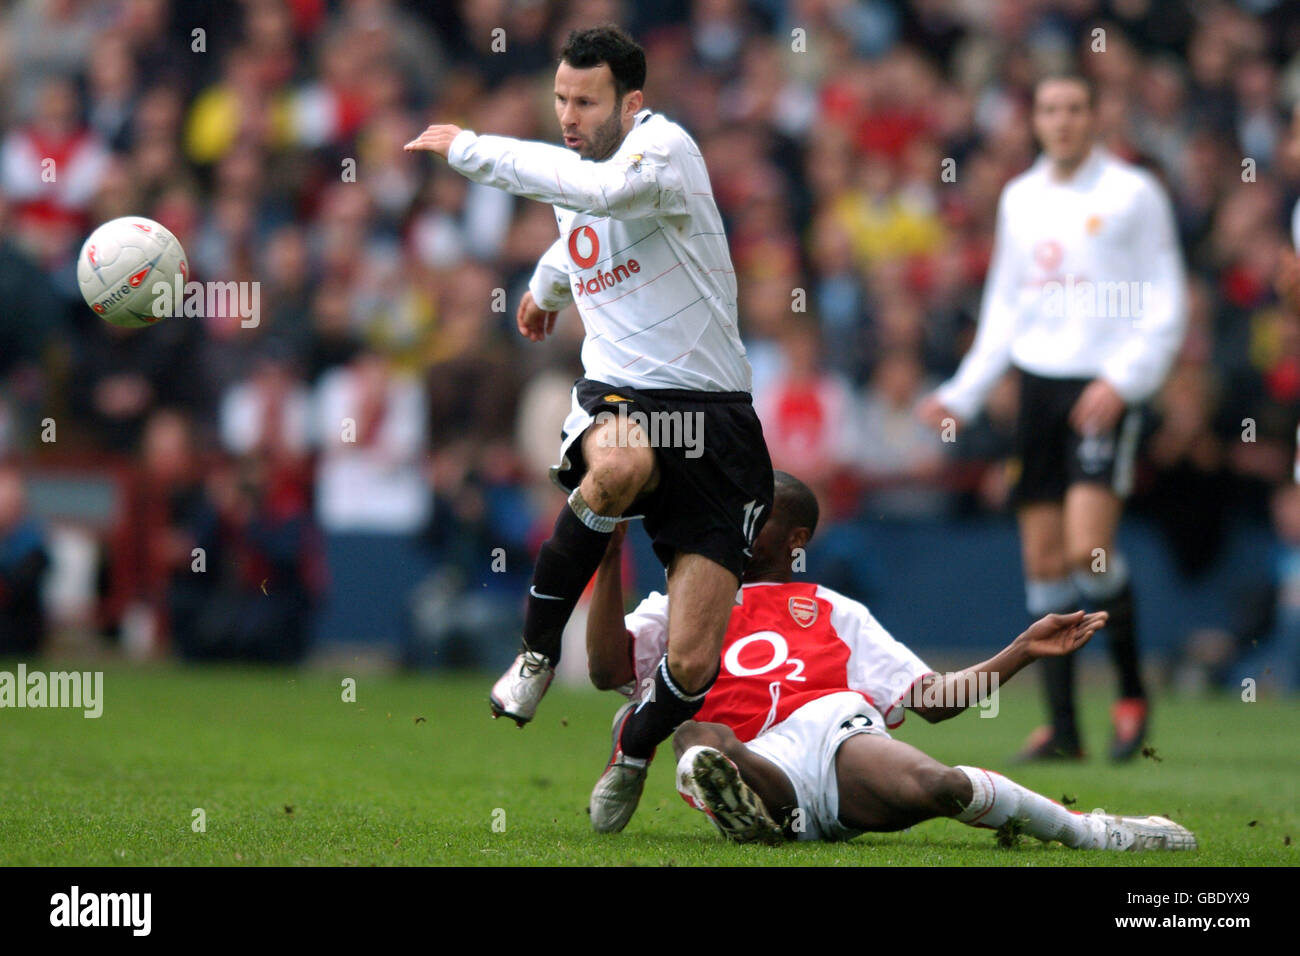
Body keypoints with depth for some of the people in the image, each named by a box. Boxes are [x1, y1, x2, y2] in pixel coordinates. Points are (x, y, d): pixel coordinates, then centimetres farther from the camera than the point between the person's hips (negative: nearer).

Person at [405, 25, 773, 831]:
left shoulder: (666, 147, -11)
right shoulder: (571, 173, 13)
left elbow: (603, 190, -36)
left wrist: (469, 150, -28)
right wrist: (545, 286, 60)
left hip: (713, 418, -4)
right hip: (616, 397, 4)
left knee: (693, 663, -10)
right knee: (619, 465, -39)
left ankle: (636, 750, 25)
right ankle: (538, 646, -18)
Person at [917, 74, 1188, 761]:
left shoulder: (1133, 193, -1)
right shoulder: (1020, 198, 14)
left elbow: (1165, 310, -3)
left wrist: (1121, 382, -16)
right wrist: (962, 396, 15)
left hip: (1106, 388, -5)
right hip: (1037, 382, 5)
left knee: (1088, 551, -18)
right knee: (1044, 562, 1)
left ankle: (1132, 692, 2)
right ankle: (1063, 729, 5)